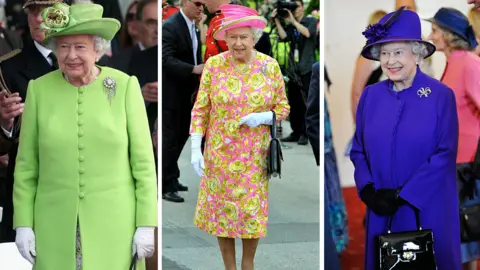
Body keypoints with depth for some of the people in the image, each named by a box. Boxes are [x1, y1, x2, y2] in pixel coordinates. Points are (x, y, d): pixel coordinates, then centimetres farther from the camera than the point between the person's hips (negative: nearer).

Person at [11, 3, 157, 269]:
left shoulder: (124, 87, -6)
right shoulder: (40, 90, -2)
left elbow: (142, 160, -5)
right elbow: (27, 164, 4)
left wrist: (146, 224, -8)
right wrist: (23, 224, -1)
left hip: (112, 221, -1)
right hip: (58, 222, 2)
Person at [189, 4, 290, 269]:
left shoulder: (270, 66, -4)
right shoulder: (214, 65, -7)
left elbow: (283, 107, 4)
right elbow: (200, 109, -4)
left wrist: (262, 118, -16)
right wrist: (195, 149, -10)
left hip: (255, 155, 1)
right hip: (220, 154, 0)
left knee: (252, 211, 8)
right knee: (221, 210, 6)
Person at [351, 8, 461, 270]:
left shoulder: (441, 96, -7)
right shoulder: (370, 95, 4)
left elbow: (445, 155, -11)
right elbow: (358, 151, 8)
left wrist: (402, 195, -15)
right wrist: (368, 190, -8)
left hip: (427, 210, -3)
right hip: (381, 210, 4)